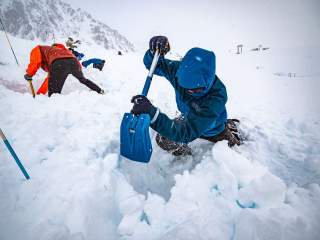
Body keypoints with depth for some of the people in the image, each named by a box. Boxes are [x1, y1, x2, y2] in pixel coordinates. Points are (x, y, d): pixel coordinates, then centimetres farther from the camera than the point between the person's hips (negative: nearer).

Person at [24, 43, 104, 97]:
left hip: (59, 63, -7)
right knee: (83, 80, 31)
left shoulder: (37, 49, 32)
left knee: (54, 92, -5)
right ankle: (100, 91, 34)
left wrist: (29, 75, 20)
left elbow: (35, 62, 5)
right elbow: (50, 78, 45)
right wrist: (40, 93, 46)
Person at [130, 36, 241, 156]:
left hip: (212, 132, -3)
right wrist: (154, 53, -40)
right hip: (190, 118, 4)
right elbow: (153, 64, -14)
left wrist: (153, 114, -64)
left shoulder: (216, 97, -44)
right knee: (162, 138, -9)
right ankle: (185, 153, 19)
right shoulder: (180, 70, -29)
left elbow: (187, 133, -50)